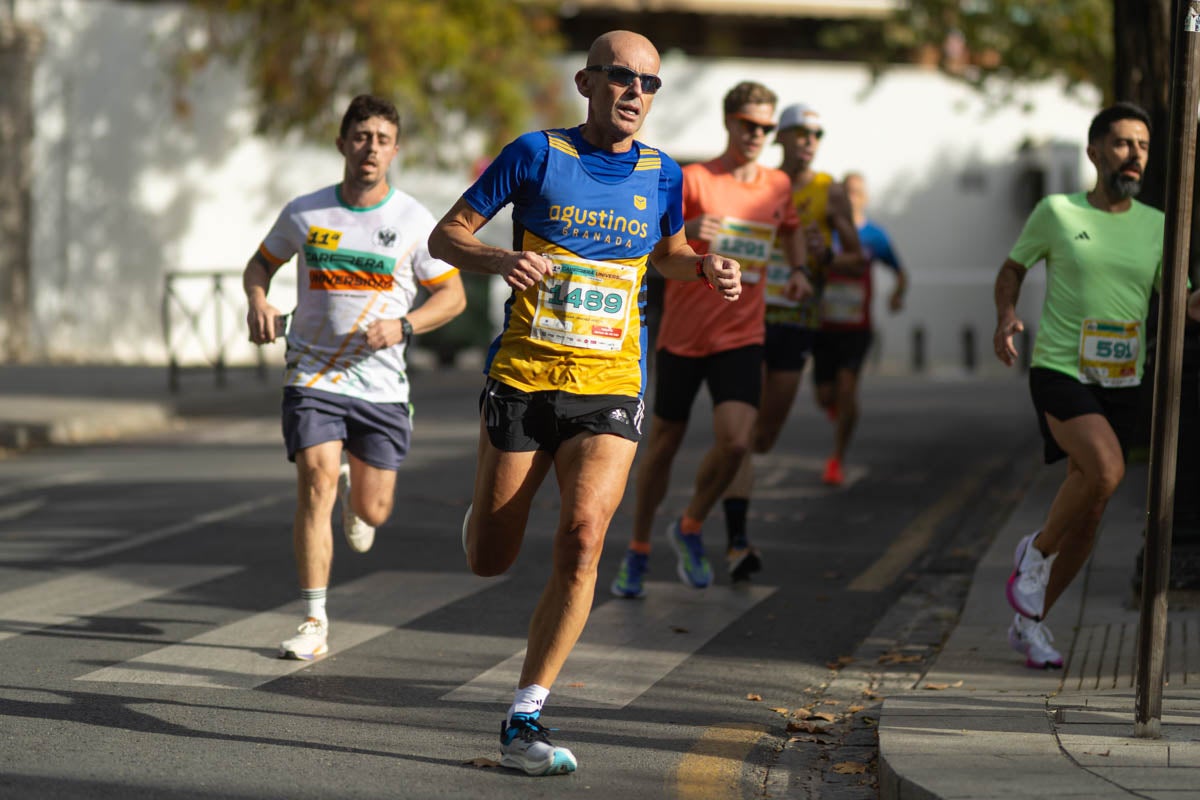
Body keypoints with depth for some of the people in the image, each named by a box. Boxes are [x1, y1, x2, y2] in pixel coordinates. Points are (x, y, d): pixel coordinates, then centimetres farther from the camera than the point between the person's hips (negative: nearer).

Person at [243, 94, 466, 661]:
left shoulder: (414, 221, -3)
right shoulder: (305, 214, -2)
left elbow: (453, 295, 3)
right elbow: (261, 262, 14)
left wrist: (403, 326, -14)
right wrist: (258, 301, -9)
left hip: (382, 384, 1)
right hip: (313, 375, -1)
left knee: (373, 512, 5)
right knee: (315, 481, -20)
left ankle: (354, 491, 46)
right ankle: (314, 624, -14)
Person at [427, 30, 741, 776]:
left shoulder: (662, 174, 7)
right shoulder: (538, 153, -2)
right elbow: (445, 236, 2)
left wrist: (708, 267, 5)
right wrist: (501, 260, -19)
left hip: (610, 388, 1)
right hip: (523, 378, -1)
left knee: (582, 536, -20)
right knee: (489, 561, 4)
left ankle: (524, 720, -15)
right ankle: (484, 512, 45)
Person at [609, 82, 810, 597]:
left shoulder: (778, 185, 7)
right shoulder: (694, 181, -6)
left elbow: (791, 228, 29)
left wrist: (799, 270, 9)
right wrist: (684, 230, -34)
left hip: (741, 337, 2)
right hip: (683, 336, -2)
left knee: (735, 440, -17)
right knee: (664, 443, 6)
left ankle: (689, 528, 8)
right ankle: (638, 551, 22)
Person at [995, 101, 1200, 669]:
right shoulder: (1057, 213, -1)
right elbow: (1013, 267, 12)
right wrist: (1005, 315, -7)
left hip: (1121, 384, 4)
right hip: (1058, 371, -4)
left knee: (1087, 518, 5)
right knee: (1105, 470, -30)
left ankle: (1029, 623, 23)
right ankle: (1037, 553, -4)